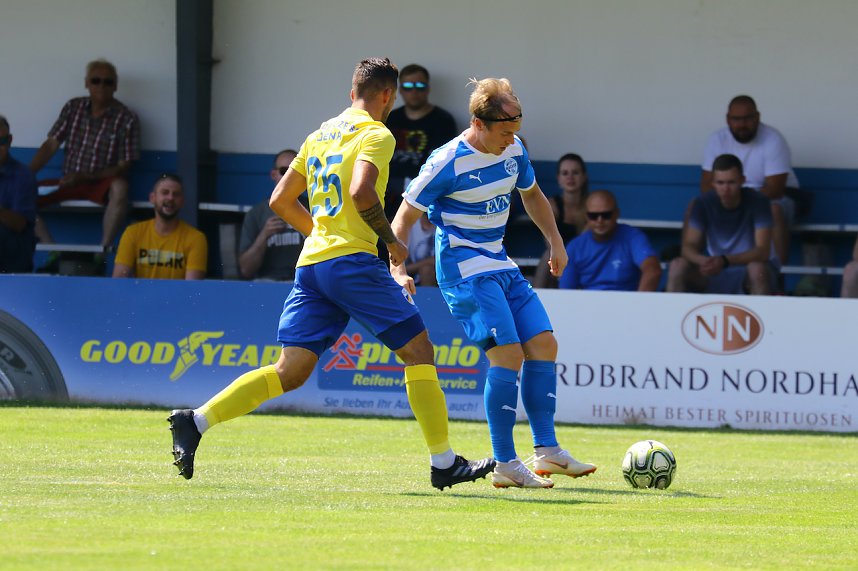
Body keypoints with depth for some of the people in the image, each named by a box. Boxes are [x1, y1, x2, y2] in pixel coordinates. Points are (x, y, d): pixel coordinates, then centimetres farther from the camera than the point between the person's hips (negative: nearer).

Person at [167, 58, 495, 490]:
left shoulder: (320, 135, 21)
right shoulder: (376, 134, -3)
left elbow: (281, 201, 23)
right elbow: (361, 192, -20)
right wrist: (393, 243, -7)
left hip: (310, 264, 7)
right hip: (353, 260, -7)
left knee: (290, 372, 5)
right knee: (418, 350, 0)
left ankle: (195, 422, -6)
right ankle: (443, 462, -2)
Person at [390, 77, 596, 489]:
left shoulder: (514, 149, 3)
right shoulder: (447, 162, -17)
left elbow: (532, 195, 24)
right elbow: (405, 216, -11)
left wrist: (556, 244, 19)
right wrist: (397, 270, -22)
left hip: (500, 265, 8)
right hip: (464, 267, -8)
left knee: (543, 344, 1)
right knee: (508, 354, -18)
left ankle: (547, 451, 7)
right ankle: (505, 465, -14)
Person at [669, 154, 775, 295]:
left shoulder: (757, 202, -14)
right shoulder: (702, 204, -6)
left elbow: (762, 251, -21)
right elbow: (688, 247, -11)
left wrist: (724, 261, -36)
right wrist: (704, 261, -36)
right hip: (713, 274, 2)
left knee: (757, 269, -37)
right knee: (678, 266, -24)